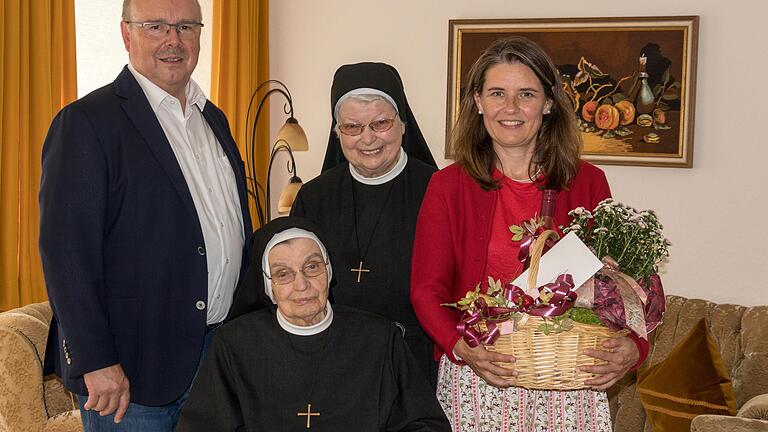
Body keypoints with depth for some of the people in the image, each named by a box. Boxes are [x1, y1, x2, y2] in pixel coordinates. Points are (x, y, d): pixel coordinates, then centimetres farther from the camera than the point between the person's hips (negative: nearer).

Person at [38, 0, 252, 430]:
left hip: (224, 345, 7)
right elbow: (66, 250, -17)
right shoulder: (87, 122, -11)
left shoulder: (213, 119, 12)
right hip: (133, 367, -7)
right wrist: (95, 362, -20)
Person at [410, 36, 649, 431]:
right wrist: (463, 348, -20)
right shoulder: (448, 186, 1)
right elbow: (427, 289, -3)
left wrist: (632, 347, -14)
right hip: (475, 384, -1)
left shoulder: (588, 184, 3)